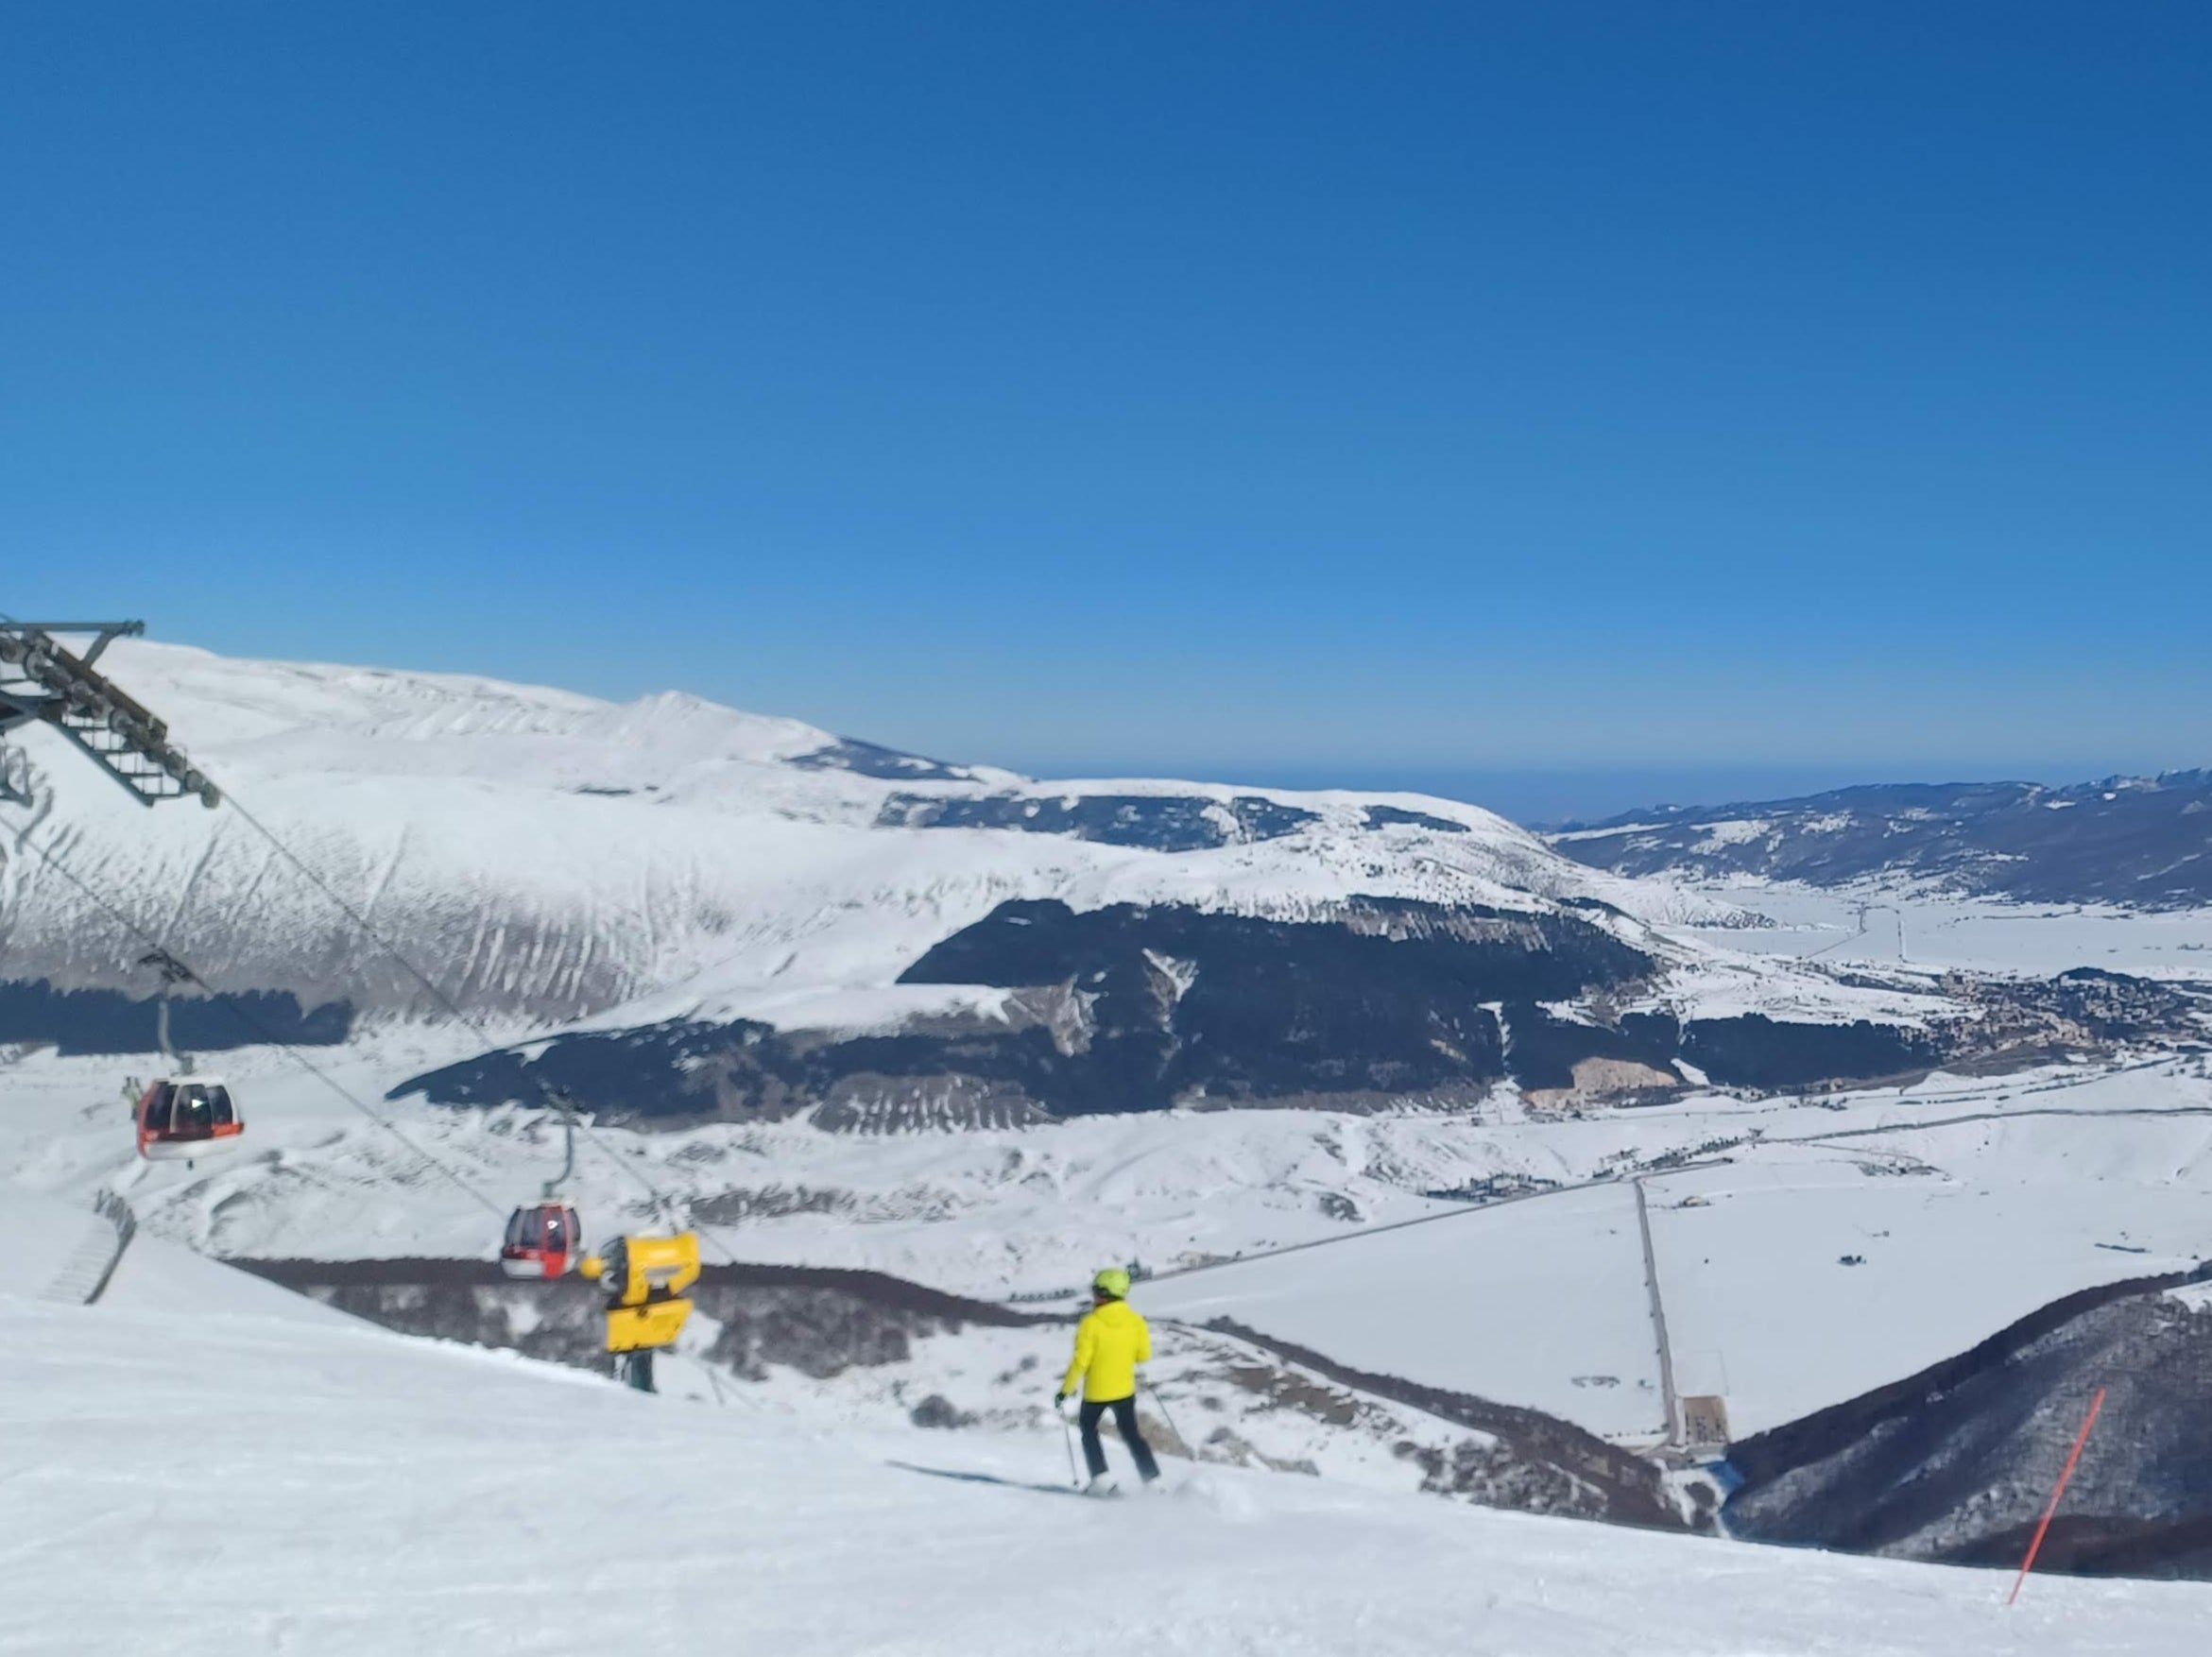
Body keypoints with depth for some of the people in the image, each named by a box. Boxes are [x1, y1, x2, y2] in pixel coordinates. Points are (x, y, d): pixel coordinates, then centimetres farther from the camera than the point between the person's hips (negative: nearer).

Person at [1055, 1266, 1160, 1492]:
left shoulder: (1091, 1323, -20)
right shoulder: (1136, 1321, -8)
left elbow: (1081, 1362, -19)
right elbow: (1144, 1356, 0)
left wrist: (1066, 1389, -8)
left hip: (1096, 1392, -3)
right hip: (1125, 1389, 3)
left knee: (1089, 1431, 21)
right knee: (1132, 1435, 18)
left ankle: (1101, 1479, 9)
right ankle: (1154, 1481, 9)